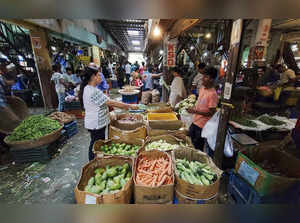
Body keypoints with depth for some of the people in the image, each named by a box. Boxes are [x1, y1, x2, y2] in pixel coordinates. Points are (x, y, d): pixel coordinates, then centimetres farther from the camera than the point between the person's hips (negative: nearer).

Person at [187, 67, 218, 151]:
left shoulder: (212, 94, -21)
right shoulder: (202, 88, 4)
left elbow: (211, 113, -19)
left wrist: (196, 111, -24)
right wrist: (193, 108, 1)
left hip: (202, 125, -8)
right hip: (195, 121, 8)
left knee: (198, 148, 8)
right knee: (190, 142, 22)